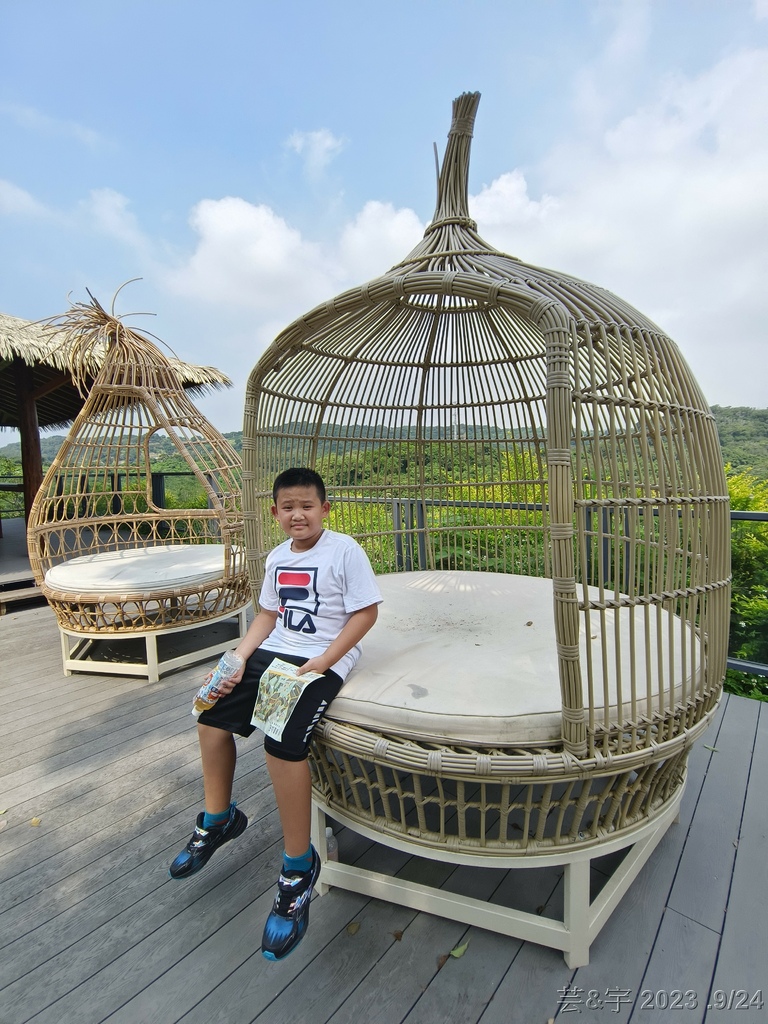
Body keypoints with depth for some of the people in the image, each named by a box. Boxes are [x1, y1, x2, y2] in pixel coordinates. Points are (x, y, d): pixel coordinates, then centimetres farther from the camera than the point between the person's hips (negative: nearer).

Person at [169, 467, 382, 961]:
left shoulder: (345, 550, -12)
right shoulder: (277, 558, 10)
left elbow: (366, 613, -14)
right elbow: (268, 615, 14)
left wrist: (320, 664, -20)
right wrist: (238, 660, 0)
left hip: (325, 658, -8)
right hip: (275, 652, 8)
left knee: (283, 739, -25)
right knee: (213, 711, 7)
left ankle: (299, 865, -2)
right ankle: (219, 818, 31)